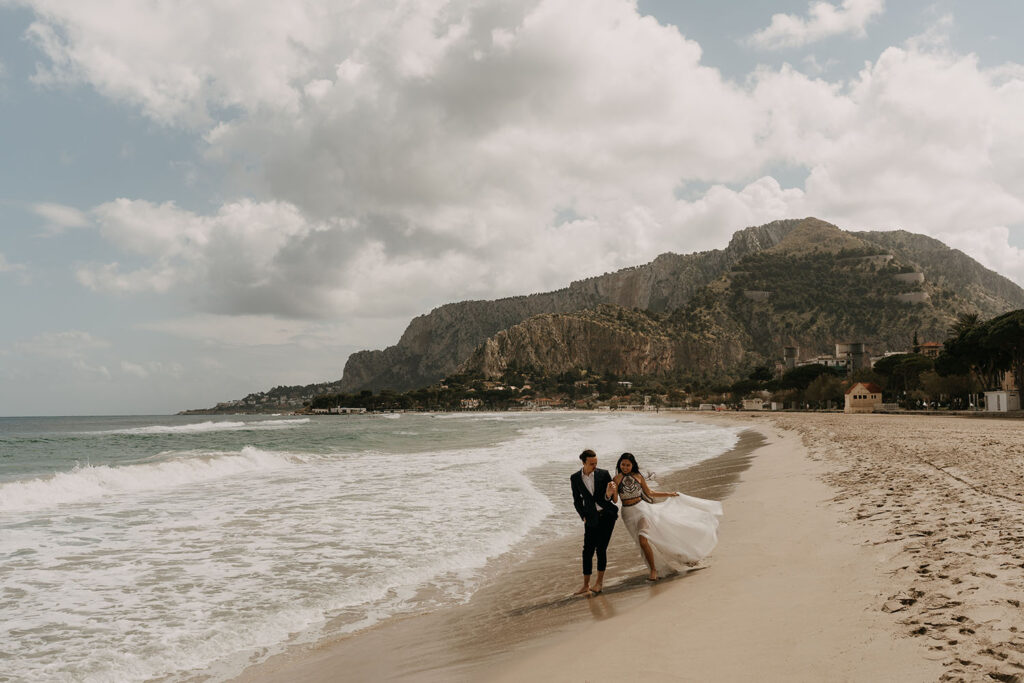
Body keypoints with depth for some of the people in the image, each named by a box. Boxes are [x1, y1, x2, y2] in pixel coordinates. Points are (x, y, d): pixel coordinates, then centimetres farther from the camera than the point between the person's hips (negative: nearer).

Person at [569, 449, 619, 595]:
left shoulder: (603, 474, -3)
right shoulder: (575, 478, 0)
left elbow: (612, 498, 2)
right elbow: (577, 501, 10)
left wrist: (609, 495, -21)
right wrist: (584, 516, 2)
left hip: (607, 514, -1)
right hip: (591, 518, 1)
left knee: (601, 548, -3)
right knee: (587, 550, -2)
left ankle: (600, 581, 12)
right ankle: (586, 585, 6)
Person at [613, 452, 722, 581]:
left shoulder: (638, 476, 2)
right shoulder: (617, 479, -3)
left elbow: (649, 493, 14)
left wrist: (668, 494, 16)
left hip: (641, 508, 0)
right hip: (628, 514, 0)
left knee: (643, 540, -16)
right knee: (642, 542, 5)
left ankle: (654, 570, -3)